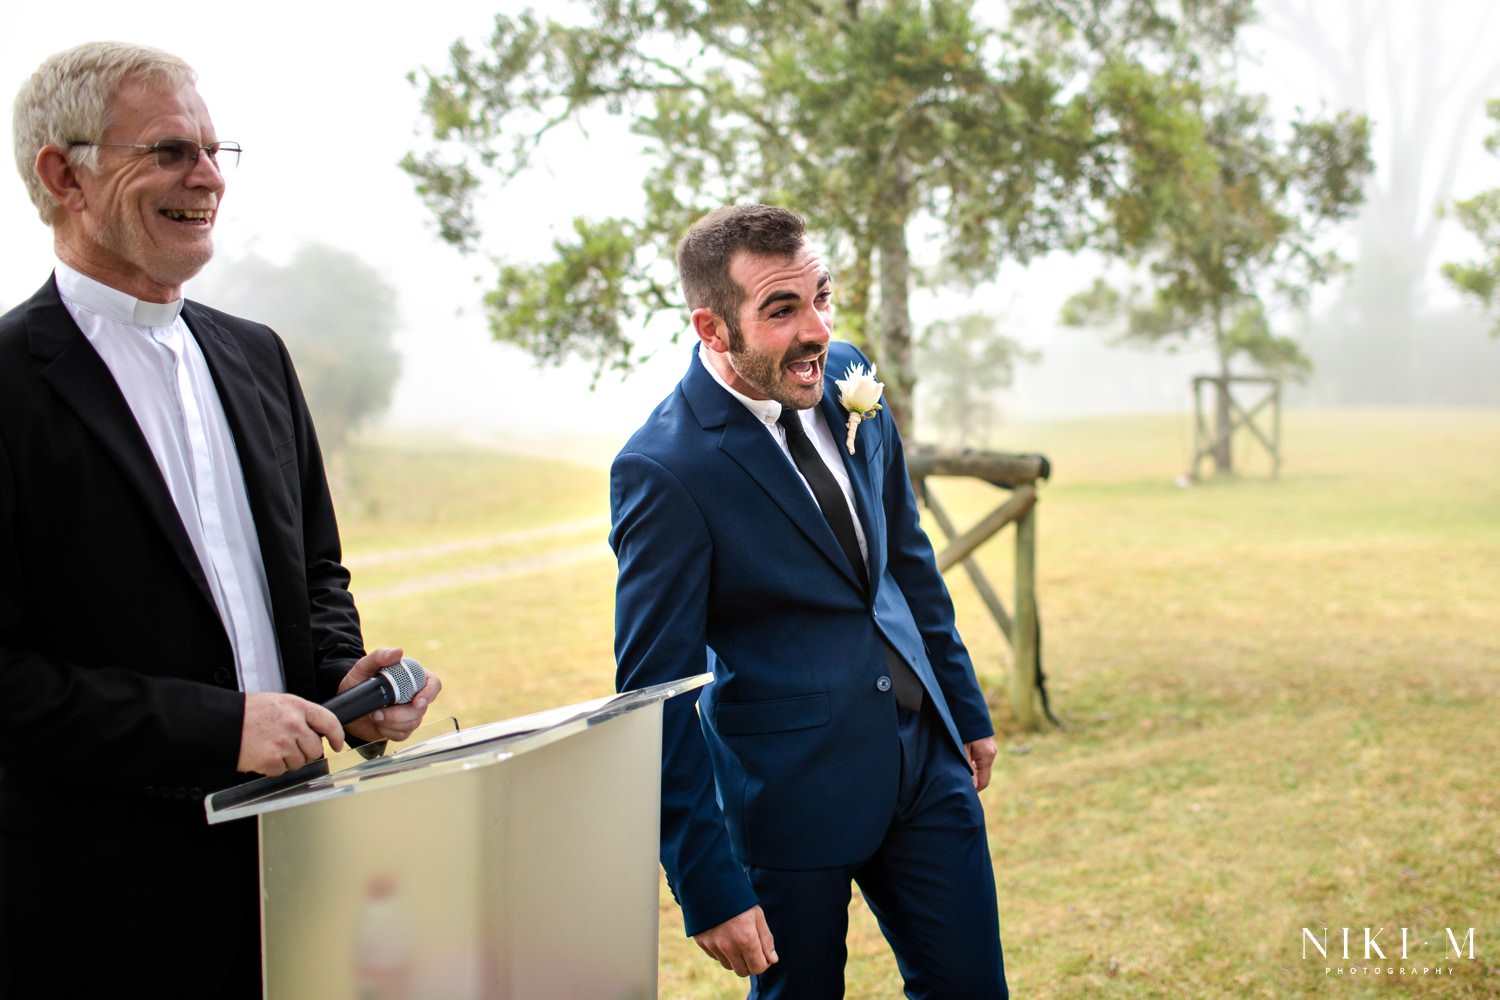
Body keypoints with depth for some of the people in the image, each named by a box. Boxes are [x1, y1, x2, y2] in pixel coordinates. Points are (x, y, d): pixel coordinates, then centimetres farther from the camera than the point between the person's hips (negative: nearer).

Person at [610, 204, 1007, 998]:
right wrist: (706, 882, -16)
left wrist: (964, 705, 18)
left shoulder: (844, 374, 1)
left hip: (923, 753, 6)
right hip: (790, 788, -6)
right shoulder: (662, 470, -19)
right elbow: (656, 694, -16)